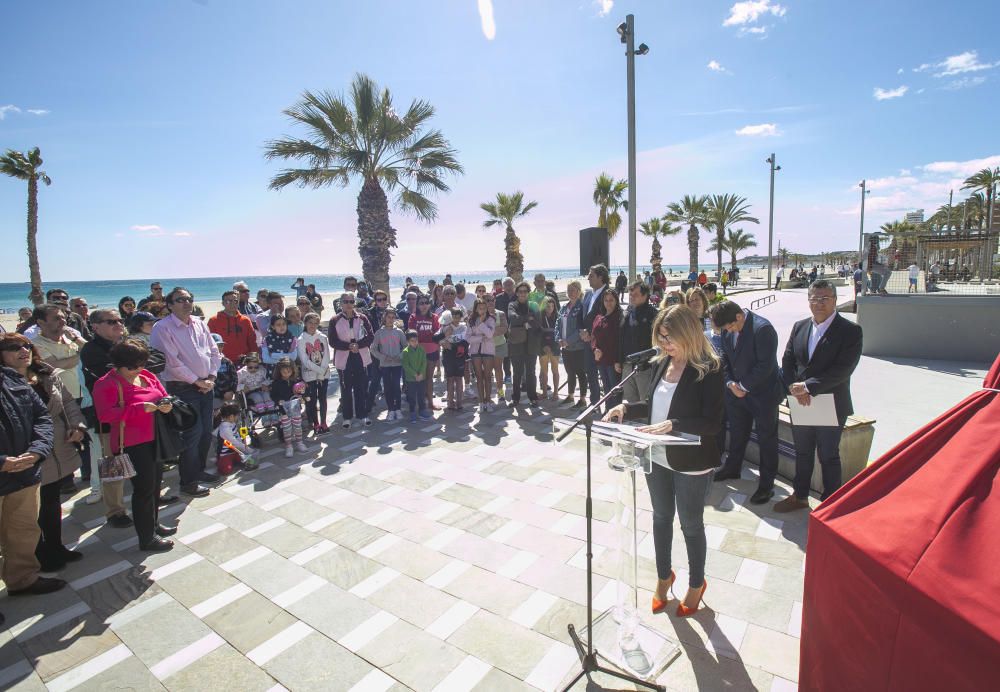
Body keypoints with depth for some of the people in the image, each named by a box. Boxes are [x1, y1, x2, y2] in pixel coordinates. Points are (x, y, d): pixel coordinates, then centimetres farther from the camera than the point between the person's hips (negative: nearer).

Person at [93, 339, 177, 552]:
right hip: (132, 445, -7)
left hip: (154, 440, 7)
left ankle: (154, 524, 38)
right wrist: (140, 408, -27)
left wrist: (166, 405, -6)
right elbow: (105, 415, -22)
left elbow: (163, 396, 17)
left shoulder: (147, 376, 8)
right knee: (144, 488, -1)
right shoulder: (107, 384, -12)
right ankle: (146, 539, 12)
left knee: (155, 483, 19)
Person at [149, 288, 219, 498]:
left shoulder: (200, 325, 9)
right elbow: (172, 362, -16)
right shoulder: (163, 328, -11)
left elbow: (214, 352, 11)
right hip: (183, 388, -6)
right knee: (192, 433, -5)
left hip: (206, 385, 7)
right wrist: (197, 381, -13)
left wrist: (211, 377, -2)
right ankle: (188, 482, 10)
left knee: (206, 431, 13)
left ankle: (199, 470, 32)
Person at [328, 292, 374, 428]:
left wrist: (358, 344, -15)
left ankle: (363, 414, 17)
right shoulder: (335, 321, -3)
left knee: (362, 387, 6)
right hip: (344, 358, -1)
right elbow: (332, 341, -6)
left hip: (361, 357, 1)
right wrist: (349, 346, -18)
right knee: (346, 389, 6)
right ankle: (347, 417, 15)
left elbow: (370, 336, -1)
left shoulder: (362, 318, 2)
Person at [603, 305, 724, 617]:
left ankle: (696, 584, 40)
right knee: (661, 518, 21)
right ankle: (664, 576, 44)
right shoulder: (661, 363, 0)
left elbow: (712, 423, -22)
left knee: (691, 525, 15)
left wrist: (672, 424, -33)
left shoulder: (709, 369, -18)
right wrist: (626, 408, -7)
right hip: (657, 458, 6)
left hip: (691, 463, -6)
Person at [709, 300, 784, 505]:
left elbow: (766, 365, -23)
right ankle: (732, 468, 40)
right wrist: (730, 383, -5)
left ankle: (766, 484, 19)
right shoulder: (728, 329, -1)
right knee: (737, 434, 21)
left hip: (763, 394, -6)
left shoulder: (762, 328, -23)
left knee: (766, 440, 7)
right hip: (736, 392, 7)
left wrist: (744, 386, -15)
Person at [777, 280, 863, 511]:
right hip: (800, 404, 5)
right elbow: (787, 361, 3)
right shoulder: (799, 327, 6)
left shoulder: (850, 330, -10)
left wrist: (808, 386, -24)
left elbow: (843, 369, -19)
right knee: (802, 453, 19)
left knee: (828, 457, 9)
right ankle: (800, 496, 35)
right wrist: (795, 388, -13)